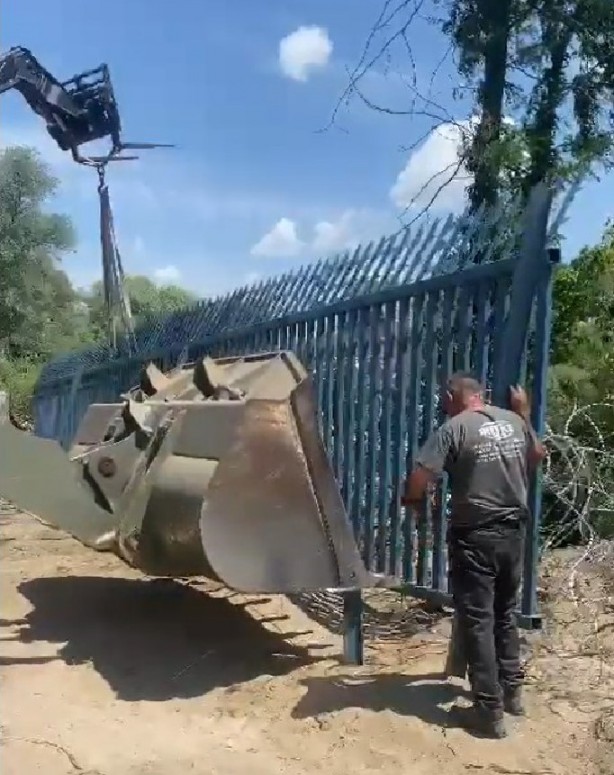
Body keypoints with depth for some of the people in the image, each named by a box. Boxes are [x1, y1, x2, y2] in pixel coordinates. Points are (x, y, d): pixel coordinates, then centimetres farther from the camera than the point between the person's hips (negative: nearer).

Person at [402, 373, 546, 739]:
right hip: (513, 531, 6)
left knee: (477, 619, 3)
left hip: (475, 536, -6)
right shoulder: (514, 421, 5)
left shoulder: (453, 429, -13)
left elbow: (417, 484, -20)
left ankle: (489, 710, 8)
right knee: (506, 613, 21)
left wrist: (413, 500, 2)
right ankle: (512, 690, 33)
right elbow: (538, 455, 25)